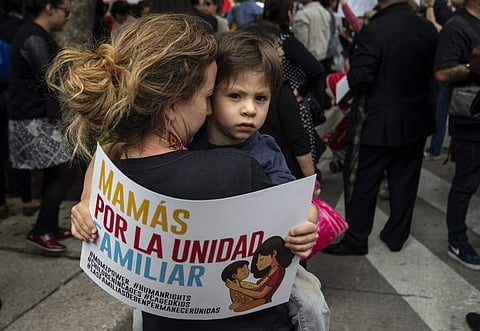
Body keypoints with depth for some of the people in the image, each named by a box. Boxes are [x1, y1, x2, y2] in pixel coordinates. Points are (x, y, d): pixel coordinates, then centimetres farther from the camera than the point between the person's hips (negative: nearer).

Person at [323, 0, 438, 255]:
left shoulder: (373, 31, -19)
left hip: (376, 125, -5)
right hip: (416, 121, 6)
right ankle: (396, 236, 29)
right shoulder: (428, 29, -2)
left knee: (361, 184, 8)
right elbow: (432, 72, 7)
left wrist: (350, 73, 0)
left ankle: (355, 240, 17)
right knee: (405, 181, 16)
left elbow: (358, 79, -21)